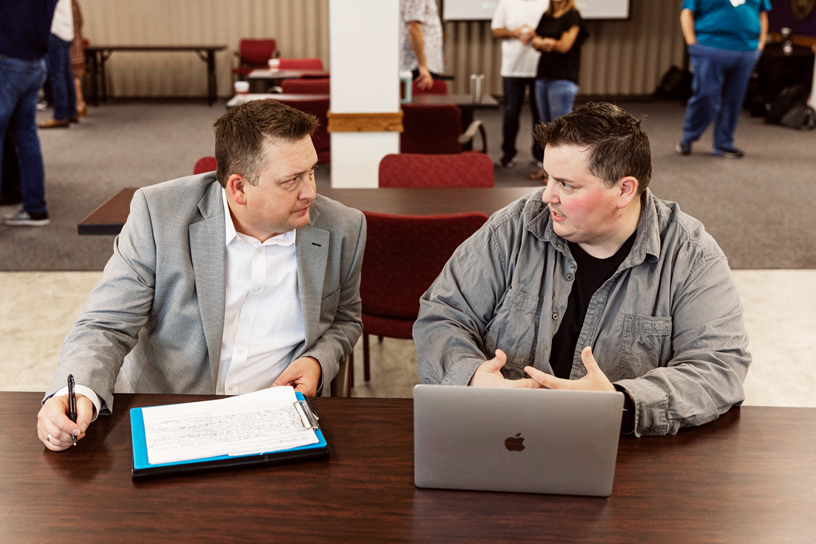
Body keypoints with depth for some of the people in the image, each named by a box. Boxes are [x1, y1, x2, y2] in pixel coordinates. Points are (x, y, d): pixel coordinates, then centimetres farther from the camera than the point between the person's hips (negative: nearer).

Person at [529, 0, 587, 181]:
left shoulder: (572, 15, -6)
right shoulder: (546, 16, 15)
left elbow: (564, 46, -14)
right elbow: (536, 42, 10)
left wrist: (544, 42, -3)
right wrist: (541, 43, -12)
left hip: (563, 78, -7)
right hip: (543, 75, 7)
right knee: (546, 125, 10)